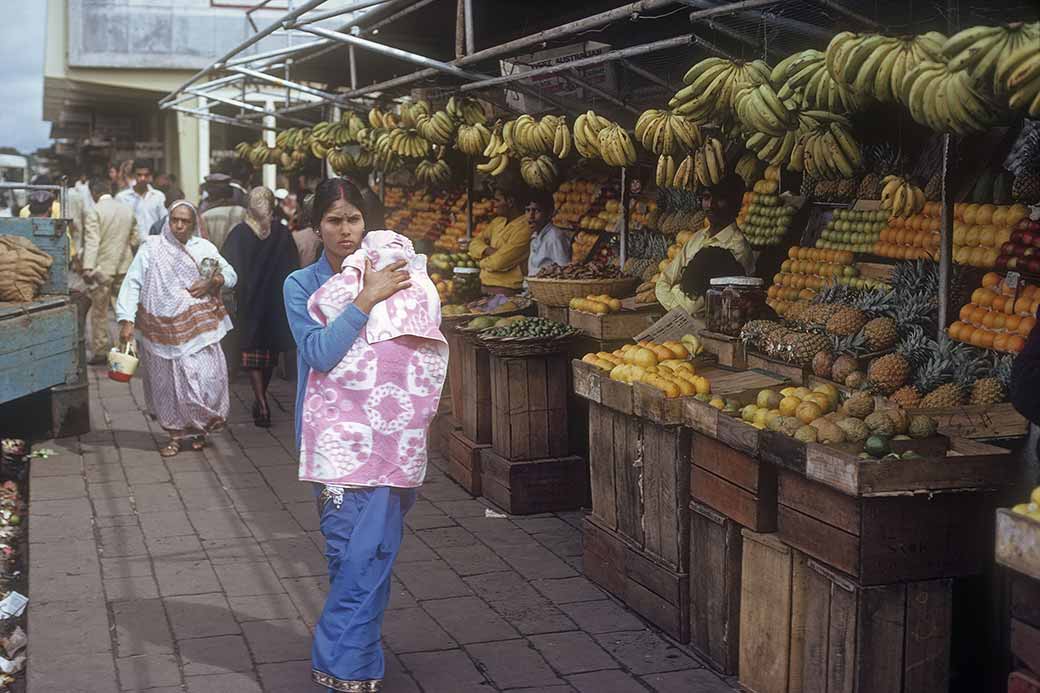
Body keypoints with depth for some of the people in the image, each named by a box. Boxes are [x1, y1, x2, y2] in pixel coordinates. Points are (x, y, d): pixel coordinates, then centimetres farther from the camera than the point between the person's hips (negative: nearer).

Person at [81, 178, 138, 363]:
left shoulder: (94, 212, -10)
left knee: (99, 311, 6)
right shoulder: (127, 210, 7)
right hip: (124, 266, 5)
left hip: (102, 268, -4)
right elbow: (134, 240, 13)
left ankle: (100, 352, 9)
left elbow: (92, 241, -19)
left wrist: (88, 267, -24)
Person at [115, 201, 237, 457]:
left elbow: (230, 274, 15)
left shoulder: (204, 248, 9)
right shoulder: (151, 247, 1)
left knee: (205, 378, -6)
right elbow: (132, 283, -3)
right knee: (167, 384, 4)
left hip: (198, 327, 1)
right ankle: (176, 434, 19)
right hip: (162, 329, -1)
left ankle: (199, 428, 18)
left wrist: (212, 282, -7)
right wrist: (126, 320, -12)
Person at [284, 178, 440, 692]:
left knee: (368, 553, -4)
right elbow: (319, 353, -16)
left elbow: (420, 352, 9)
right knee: (347, 550, 1)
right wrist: (367, 299, -20)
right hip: (333, 433, -1)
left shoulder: (390, 278, 5)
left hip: (384, 432, 1)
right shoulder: (302, 286, 0)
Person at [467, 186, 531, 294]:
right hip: (485, 286, 8)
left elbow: (499, 262, -20)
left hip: (506, 290, -8)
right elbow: (475, 243, 11)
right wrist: (487, 250, -11)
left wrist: (481, 261, 0)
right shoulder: (497, 221, 12)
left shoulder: (523, 228, -16)